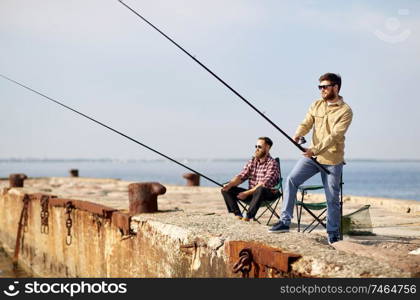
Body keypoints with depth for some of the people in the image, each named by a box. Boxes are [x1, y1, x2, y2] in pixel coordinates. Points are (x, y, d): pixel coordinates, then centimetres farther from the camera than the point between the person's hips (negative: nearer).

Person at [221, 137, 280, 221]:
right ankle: (238, 215, -15)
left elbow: (264, 184, -22)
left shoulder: (272, 163, -12)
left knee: (260, 189, -42)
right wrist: (230, 184, -15)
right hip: (251, 193, 7)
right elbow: (241, 176, 5)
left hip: (268, 195, -7)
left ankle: (248, 216, -31)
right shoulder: (252, 161, 10)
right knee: (226, 190, -6)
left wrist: (247, 193, -25)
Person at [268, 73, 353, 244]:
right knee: (291, 180, -11)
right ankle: (285, 221, -7)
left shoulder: (345, 111, -11)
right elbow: (306, 123, 3)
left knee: (332, 198, 1)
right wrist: (298, 135, -20)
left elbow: (334, 136, -20)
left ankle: (333, 234, 16)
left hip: (332, 160, -5)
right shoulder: (316, 105, 8)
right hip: (312, 156, 5)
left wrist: (316, 149, -30)